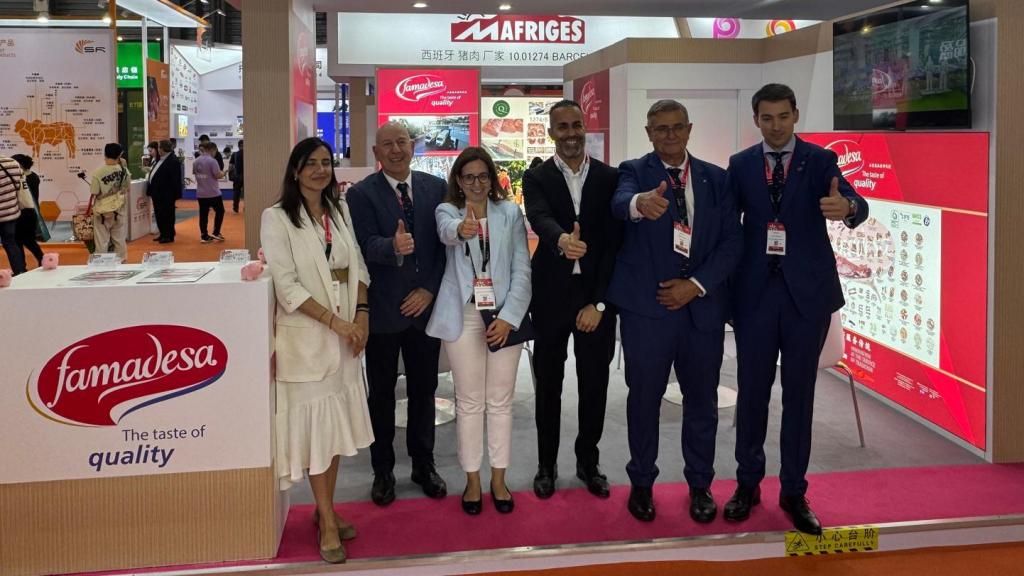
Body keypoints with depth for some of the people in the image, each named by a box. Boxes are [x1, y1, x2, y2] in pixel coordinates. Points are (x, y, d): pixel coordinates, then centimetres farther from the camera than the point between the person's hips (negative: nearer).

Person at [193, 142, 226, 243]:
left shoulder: (196, 162, 6)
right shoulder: (212, 161, -15)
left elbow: (195, 174, 13)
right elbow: (217, 175, -16)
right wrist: (222, 174, 6)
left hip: (201, 193, 6)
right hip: (213, 192, -6)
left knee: (203, 214, 8)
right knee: (219, 211, 12)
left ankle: (204, 236, 9)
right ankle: (215, 233, 7)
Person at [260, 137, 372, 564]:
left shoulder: (340, 211, 10)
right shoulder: (277, 218, -7)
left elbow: (357, 267, 12)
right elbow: (286, 285, -13)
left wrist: (361, 314, -3)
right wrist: (333, 320, -17)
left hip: (345, 334, 5)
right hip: (305, 336, -5)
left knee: (335, 422, 11)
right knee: (315, 424, 0)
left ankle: (326, 510, 25)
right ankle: (328, 522, 9)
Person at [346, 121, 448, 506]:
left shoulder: (436, 188, 4)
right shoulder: (361, 194, -5)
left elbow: (446, 243, 2)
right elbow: (366, 245, -17)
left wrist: (430, 289, -8)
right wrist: (394, 247, -39)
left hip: (425, 304, 3)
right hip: (382, 310, -2)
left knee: (424, 389, 12)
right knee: (382, 394, 9)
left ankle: (423, 465, 27)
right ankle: (383, 471, 22)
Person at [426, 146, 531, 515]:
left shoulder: (510, 213, 3)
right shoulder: (448, 211, 1)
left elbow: (522, 269, -1)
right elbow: (446, 232, -25)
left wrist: (508, 317, -11)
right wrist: (461, 228, -50)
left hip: (504, 316, 1)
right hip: (463, 316, -1)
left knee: (500, 401, 8)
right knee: (469, 401, 7)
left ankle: (499, 479, 20)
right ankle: (472, 480, 19)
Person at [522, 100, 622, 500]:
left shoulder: (609, 178, 1)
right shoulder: (537, 178, -1)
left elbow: (614, 242, -3)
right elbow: (540, 218, -21)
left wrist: (599, 302, -9)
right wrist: (561, 239, -46)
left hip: (596, 297, 1)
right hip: (551, 297, -1)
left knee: (594, 384, 9)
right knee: (548, 384, 11)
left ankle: (588, 462, 27)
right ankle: (547, 464, 26)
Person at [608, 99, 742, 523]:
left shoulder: (716, 179, 8)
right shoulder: (634, 171, 0)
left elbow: (731, 240, 3)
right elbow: (620, 203, -24)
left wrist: (696, 284, -9)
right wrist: (641, 202, -49)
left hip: (703, 305, 3)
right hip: (647, 306, -2)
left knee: (702, 399, 11)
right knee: (644, 397, 7)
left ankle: (700, 484, 27)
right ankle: (641, 483, 24)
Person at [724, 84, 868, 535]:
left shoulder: (820, 160, 0)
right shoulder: (740, 165, 6)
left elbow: (856, 205, -15)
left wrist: (847, 207, -38)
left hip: (807, 292, -1)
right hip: (755, 292, 1)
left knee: (799, 393, 6)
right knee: (752, 391, 8)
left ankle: (794, 492, 18)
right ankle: (748, 484, 23)